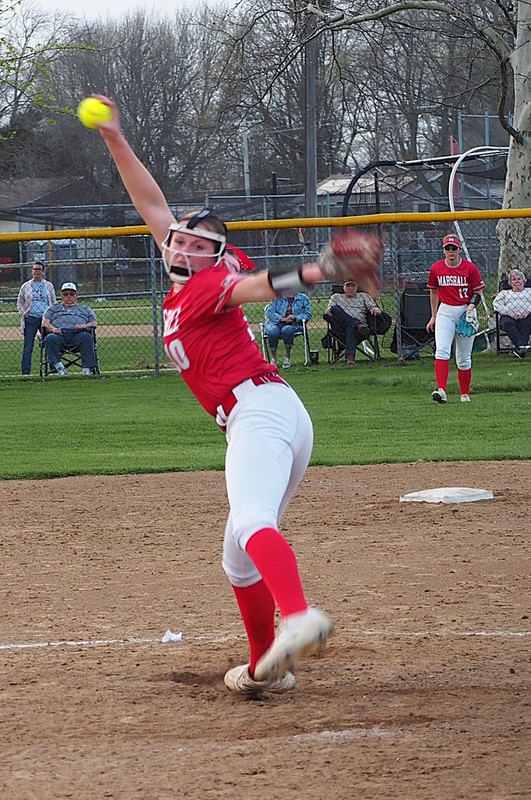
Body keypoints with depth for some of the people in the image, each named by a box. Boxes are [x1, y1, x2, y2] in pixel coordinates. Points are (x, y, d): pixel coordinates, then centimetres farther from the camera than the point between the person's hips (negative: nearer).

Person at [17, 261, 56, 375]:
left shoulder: (49, 286, 11)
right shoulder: (25, 286, 9)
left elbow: (53, 302, 15)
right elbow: (19, 303, 14)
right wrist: (23, 314, 0)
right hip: (30, 319, -1)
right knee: (27, 347, -3)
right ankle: (25, 373, -1)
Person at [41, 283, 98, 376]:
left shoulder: (85, 309, 33)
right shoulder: (53, 308, 33)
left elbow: (94, 323, 18)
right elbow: (45, 322, 17)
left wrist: (84, 326, -5)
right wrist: (52, 328, -7)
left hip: (78, 333, 0)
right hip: (59, 333, 0)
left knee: (87, 337, -36)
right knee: (50, 338, -36)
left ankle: (87, 368, -40)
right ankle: (58, 366, -43)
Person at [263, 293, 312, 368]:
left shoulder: (303, 298, 10)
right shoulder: (277, 297, 9)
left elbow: (307, 314, 5)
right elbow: (269, 312, 0)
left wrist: (295, 318, -14)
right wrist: (283, 319, -15)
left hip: (294, 324, 0)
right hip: (276, 323, 0)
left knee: (287, 330, -37)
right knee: (272, 331, -35)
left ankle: (287, 357, -17)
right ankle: (274, 358, -15)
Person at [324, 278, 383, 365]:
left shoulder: (363, 296, 30)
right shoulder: (336, 297, 31)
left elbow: (372, 306, 16)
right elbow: (331, 309, 15)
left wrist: (375, 309, -10)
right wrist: (328, 310, -11)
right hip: (341, 326, 1)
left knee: (351, 328, -41)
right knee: (335, 308, -30)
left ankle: (350, 357, -62)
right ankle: (358, 325, -44)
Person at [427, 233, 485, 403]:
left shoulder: (470, 268, -4)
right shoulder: (436, 268, 2)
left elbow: (478, 292, 2)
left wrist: (471, 306, -16)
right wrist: (433, 316, 17)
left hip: (465, 312, -1)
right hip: (445, 312, 1)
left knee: (464, 358, 6)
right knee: (441, 351, -19)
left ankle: (465, 394, 20)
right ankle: (441, 391, -29)